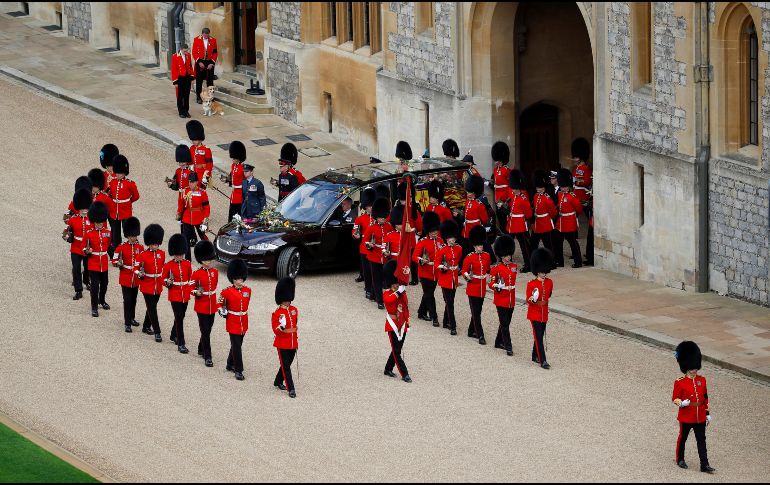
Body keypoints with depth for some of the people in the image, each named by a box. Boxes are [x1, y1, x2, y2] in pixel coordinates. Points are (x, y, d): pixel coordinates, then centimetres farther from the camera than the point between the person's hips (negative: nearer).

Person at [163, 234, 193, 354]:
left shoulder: (187, 264, 2)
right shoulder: (168, 265, -10)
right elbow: (163, 278, -1)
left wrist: (190, 290, 10)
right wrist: (168, 282, -21)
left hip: (185, 295, 5)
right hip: (175, 295, -5)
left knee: (181, 316, 17)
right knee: (179, 318, -9)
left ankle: (174, 336, 39)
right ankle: (181, 344, -9)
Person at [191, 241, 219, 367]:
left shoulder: (215, 272, 5)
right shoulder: (197, 274, -11)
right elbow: (191, 288, -7)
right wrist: (197, 292, -28)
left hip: (212, 307, 5)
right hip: (202, 307, -5)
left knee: (208, 330, 15)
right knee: (205, 332, -6)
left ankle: (201, 350, 34)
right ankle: (207, 357, -5)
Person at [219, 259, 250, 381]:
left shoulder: (247, 290, 2)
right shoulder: (227, 291, -11)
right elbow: (220, 302, 3)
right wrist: (222, 311, -10)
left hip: (243, 323, 5)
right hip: (233, 323, -5)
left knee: (237, 344, 17)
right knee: (236, 346, -7)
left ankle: (230, 365, 34)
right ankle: (238, 370, -4)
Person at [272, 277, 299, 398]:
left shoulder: (294, 310, 7)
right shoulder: (277, 313, -13)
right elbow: (275, 330, -15)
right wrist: (282, 329, -36)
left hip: (293, 343, 6)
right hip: (282, 344, -6)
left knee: (287, 364, 16)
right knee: (285, 366, -4)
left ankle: (278, 382, 34)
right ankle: (291, 388, -4)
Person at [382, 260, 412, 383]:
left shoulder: (402, 293, 7)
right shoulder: (387, 293, -10)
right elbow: (388, 300, -35)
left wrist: (407, 322, 14)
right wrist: (398, 292, -33)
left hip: (402, 325, 6)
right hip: (393, 326, -6)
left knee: (397, 350, 13)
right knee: (396, 351, -6)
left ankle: (388, 369, 29)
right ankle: (404, 374, -7)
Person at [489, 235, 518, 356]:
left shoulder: (514, 267, 6)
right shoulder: (496, 268, -10)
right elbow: (491, 283, -11)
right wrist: (497, 287, -27)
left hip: (511, 300, 6)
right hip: (501, 300, -6)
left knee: (506, 322, 15)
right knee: (505, 324, -6)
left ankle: (499, 342, 31)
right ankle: (508, 347, -7)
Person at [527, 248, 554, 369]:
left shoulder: (549, 283, 2)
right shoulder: (531, 284, -12)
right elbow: (528, 301, -12)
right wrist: (532, 299, -31)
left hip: (544, 314, 5)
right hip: (534, 314, -5)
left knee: (540, 335, 15)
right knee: (538, 337, -8)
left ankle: (535, 356, 31)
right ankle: (542, 361, -11)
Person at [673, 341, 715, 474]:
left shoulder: (702, 380, 3)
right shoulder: (680, 383, -11)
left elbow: (705, 398, 11)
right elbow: (675, 398, -6)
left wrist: (708, 413, 11)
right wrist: (682, 403, -28)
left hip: (700, 418, 3)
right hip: (686, 417, -3)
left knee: (702, 441, 2)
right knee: (682, 438, 13)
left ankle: (704, 465, 2)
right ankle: (680, 460, 32)